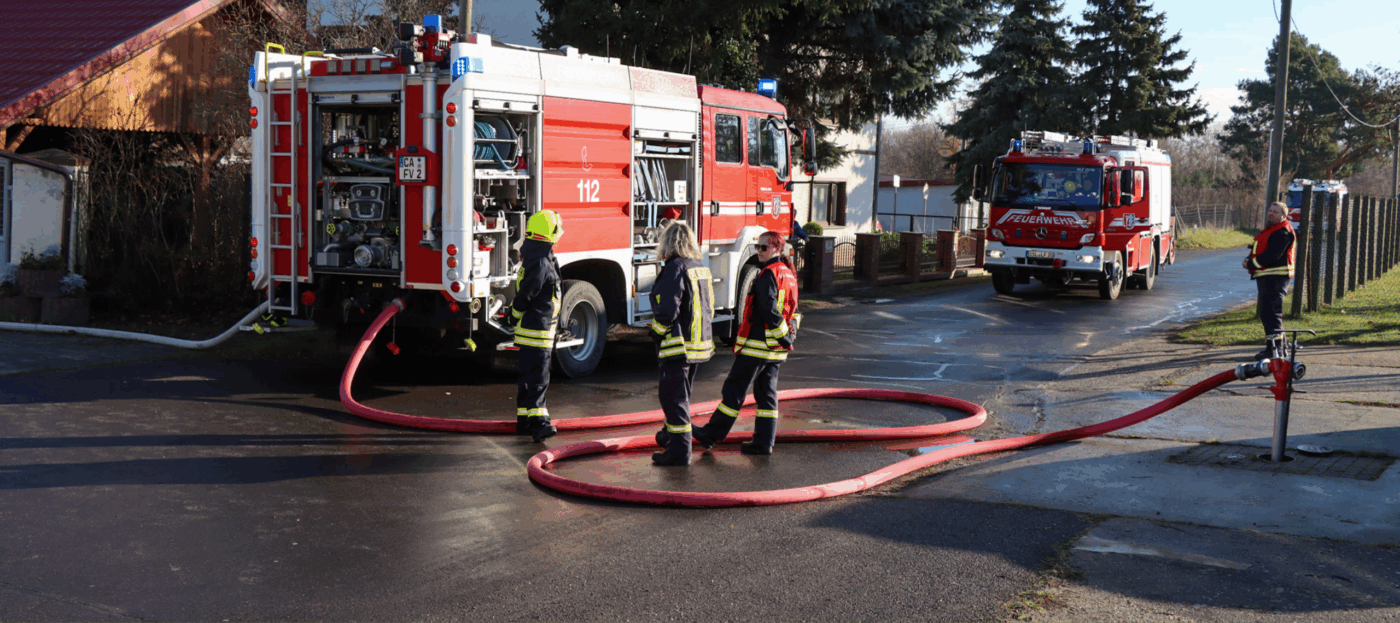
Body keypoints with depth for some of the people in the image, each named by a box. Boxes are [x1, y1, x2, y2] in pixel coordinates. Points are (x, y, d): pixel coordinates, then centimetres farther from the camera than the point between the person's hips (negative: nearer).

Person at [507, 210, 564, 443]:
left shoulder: (537, 258, 13)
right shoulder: (541, 262, -19)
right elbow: (526, 294, -20)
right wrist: (514, 317, -8)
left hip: (531, 329, 10)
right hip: (537, 329, -10)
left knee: (530, 376, 15)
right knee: (537, 377, -14)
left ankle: (525, 420, 21)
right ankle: (537, 422, -19)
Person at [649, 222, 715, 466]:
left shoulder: (675, 269, -16)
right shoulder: (701, 269, 10)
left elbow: (667, 310, -21)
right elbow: (708, 309, 17)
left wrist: (656, 332, -6)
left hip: (679, 345, -9)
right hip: (701, 343, 9)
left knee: (673, 396, -4)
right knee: (681, 393, 23)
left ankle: (680, 449, -6)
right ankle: (670, 435, 40)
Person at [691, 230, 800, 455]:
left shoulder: (768, 275, -16)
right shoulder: (789, 274, 14)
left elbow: (769, 311, -22)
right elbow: (793, 310, 19)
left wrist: (784, 335, -15)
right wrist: (790, 330, 8)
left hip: (757, 343, -9)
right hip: (776, 349, 9)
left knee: (734, 390, 0)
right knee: (766, 394, 11)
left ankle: (711, 435, 8)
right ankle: (763, 442, 11)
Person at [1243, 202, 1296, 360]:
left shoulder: (1282, 232, -14)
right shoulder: (1272, 229, 20)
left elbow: (1272, 255, -23)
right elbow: (1262, 251, 20)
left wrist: (1251, 264, -15)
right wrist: (1250, 260, 0)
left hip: (1275, 277, -11)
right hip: (1267, 277, 11)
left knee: (1270, 313, -13)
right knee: (1264, 311, 18)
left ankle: (1275, 350, -13)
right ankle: (1278, 345, 29)